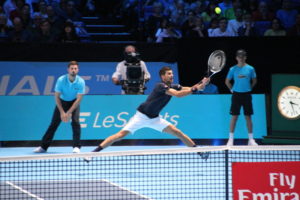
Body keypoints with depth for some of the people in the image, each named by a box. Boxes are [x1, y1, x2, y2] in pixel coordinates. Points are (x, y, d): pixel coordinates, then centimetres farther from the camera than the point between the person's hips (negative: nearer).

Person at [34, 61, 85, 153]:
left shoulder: (81, 82, -22)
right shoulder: (61, 80, -22)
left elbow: (79, 99, -21)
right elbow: (57, 97, -15)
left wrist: (69, 112, -26)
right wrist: (62, 112, -22)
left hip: (74, 103, -1)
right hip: (62, 102, 1)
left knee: (75, 122, -21)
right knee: (54, 124, -1)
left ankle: (76, 147, -13)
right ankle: (43, 147, 8)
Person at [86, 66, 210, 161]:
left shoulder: (173, 86, 2)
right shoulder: (160, 86, -22)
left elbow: (189, 89, -3)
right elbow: (178, 94, -34)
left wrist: (201, 85, -21)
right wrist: (195, 89, -35)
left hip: (154, 118, 7)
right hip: (142, 116, -7)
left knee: (177, 132, -4)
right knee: (121, 134, -15)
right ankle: (95, 151, -14)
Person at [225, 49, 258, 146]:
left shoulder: (250, 69, 1)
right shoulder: (233, 69, 0)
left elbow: (254, 81, 13)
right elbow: (227, 81, 10)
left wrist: (249, 88, 7)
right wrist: (232, 89, 4)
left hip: (246, 95, 1)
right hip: (236, 94, 0)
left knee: (248, 116, 3)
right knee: (234, 116, -1)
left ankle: (251, 139, 8)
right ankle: (231, 139, 4)